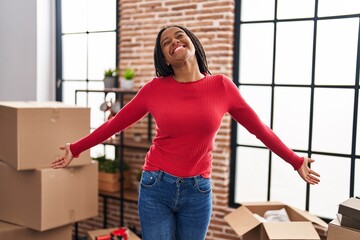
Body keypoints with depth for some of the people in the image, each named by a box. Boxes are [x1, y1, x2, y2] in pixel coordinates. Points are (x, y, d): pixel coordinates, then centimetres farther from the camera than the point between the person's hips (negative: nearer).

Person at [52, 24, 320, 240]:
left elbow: (260, 128, 3)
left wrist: (296, 161, 7)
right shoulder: (154, 88, -4)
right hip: (156, 187, 0)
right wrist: (76, 149, 9)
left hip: (198, 192, 1)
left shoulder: (221, 86, -3)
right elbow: (115, 123, 6)